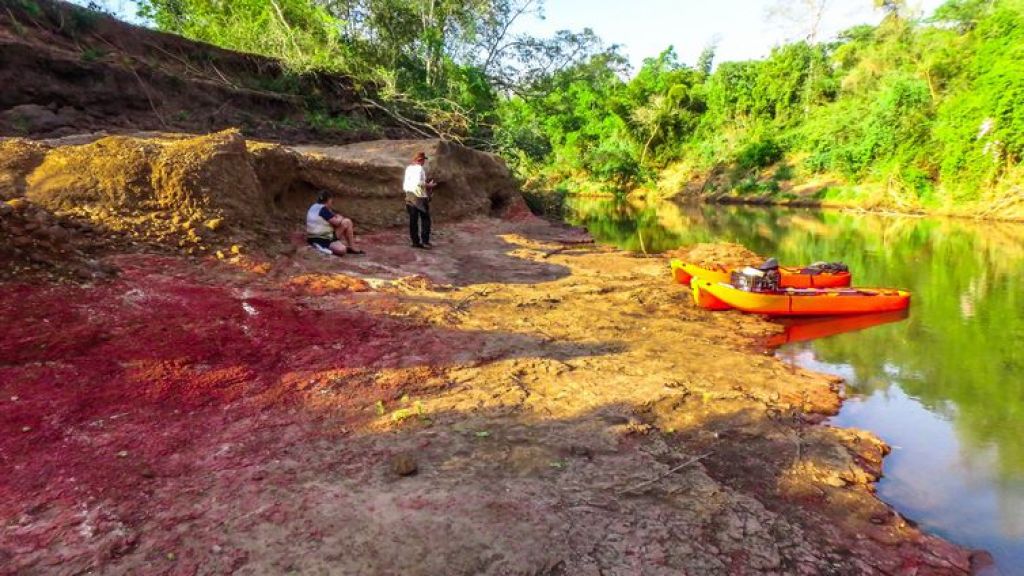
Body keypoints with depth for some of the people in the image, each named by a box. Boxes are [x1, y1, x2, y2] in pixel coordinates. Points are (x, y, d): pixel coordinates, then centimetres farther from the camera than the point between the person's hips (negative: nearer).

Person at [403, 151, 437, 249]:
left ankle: (415, 241, 10)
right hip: (420, 197, -7)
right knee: (425, 219, 1)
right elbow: (419, 182, -22)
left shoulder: (408, 168, 10)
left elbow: (405, 184, 11)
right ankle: (425, 241, -4)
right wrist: (429, 185, -10)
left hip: (409, 196, 7)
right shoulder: (420, 169, -12)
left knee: (413, 220, 8)